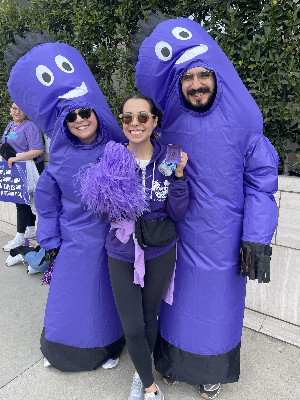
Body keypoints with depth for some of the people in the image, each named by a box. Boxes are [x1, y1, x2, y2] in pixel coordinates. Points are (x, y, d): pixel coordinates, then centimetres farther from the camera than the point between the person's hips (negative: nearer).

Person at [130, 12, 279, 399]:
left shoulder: (242, 122, -6)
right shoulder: (169, 121, -2)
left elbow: (261, 179, -5)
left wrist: (256, 239, -9)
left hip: (224, 240, -1)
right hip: (180, 235, 1)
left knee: (217, 303, 16)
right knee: (179, 297, 16)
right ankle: (173, 359, 45)